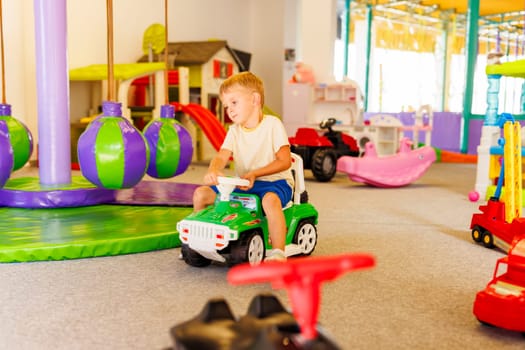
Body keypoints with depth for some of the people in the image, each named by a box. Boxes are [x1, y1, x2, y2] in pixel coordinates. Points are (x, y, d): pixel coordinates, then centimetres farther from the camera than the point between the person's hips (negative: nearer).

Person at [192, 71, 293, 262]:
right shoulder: (234, 131, 7)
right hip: (243, 184, 6)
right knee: (201, 193, -5)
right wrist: (213, 170, -33)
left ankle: (278, 252, -36)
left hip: (275, 181, -6)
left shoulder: (272, 124, -9)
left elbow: (284, 161, -14)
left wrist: (254, 173, -23)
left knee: (270, 199, -41)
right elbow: (222, 156, -9)